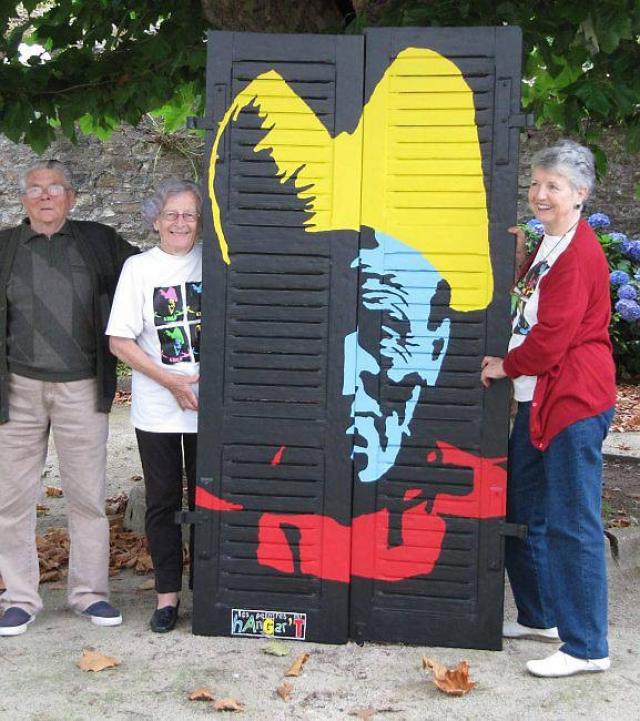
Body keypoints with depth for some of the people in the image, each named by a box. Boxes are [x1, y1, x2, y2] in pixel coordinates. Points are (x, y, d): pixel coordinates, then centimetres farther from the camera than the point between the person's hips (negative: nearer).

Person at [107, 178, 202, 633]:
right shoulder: (139, 268, -1)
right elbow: (119, 341, -4)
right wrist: (171, 381, -12)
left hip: (209, 404, 1)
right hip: (156, 408, 0)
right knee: (163, 502, 8)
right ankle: (168, 593, 19)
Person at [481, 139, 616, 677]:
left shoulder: (580, 255, -17)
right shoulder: (549, 247, 15)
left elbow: (553, 334, -20)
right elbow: (526, 307, 22)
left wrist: (507, 366, -6)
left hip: (574, 402, -11)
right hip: (538, 398, 11)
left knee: (572, 524, -5)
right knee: (524, 514, 18)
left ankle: (587, 648, 5)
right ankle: (540, 617, 33)